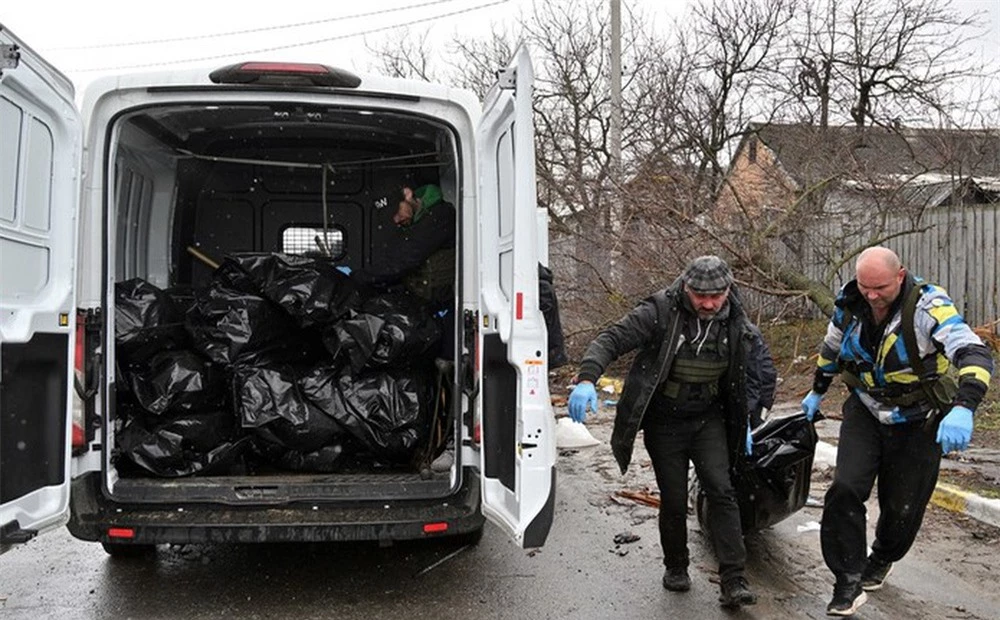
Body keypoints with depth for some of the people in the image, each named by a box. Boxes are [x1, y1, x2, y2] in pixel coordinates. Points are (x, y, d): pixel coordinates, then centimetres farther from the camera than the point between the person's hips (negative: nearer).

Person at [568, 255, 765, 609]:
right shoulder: (660, 311, -19)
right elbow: (611, 340, -23)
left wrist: (743, 425, 16)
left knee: (721, 491, -9)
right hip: (664, 423, -2)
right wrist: (587, 378, -40)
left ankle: (733, 582, -4)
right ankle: (675, 568, 29)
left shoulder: (735, 323, -3)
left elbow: (741, 377, 13)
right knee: (673, 500, 5)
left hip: (709, 421, 3)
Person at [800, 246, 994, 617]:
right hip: (865, 413, 3)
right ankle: (849, 584, -4)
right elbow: (831, 349, 11)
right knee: (845, 489, -15)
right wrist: (817, 392, 23)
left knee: (902, 507, 9)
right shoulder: (849, 305, -10)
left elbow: (975, 354, -37)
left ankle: (880, 562, 40)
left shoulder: (927, 306, -25)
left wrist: (962, 408, -54)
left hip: (917, 422, -2)